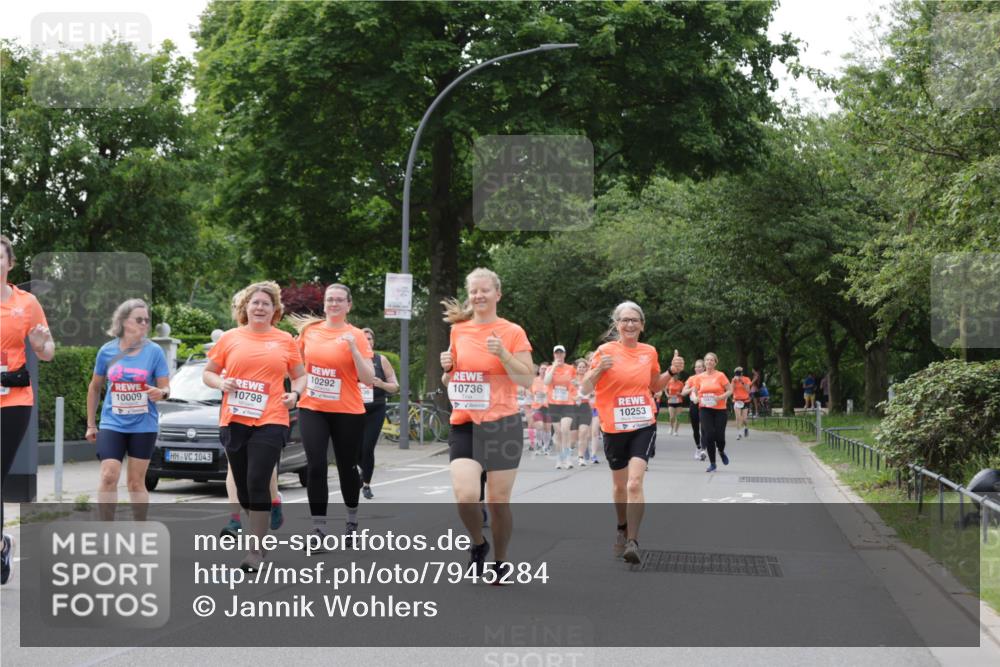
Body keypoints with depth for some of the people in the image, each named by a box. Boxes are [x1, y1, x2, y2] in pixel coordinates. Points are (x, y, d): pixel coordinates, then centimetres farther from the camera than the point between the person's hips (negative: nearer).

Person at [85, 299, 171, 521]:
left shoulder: (154, 351, -3)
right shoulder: (107, 351, 0)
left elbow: (165, 388, -1)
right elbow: (95, 388, 12)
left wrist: (161, 393, -26)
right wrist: (91, 424, 14)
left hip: (143, 425, 0)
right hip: (112, 424, 0)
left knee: (136, 481, 7)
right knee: (109, 476, -13)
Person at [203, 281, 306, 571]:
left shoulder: (285, 340, 6)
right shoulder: (230, 338, 7)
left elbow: (300, 376, 15)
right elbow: (207, 373, 13)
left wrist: (295, 393, -6)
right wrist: (221, 383, -8)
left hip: (270, 422, -2)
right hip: (234, 421, 2)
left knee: (257, 483, -12)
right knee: (243, 485, 9)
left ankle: (256, 551, -7)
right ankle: (259, 533, 30)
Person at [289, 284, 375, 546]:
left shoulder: (356, 336, -6)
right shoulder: (309, 330, 3)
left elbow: (368, 379, -13)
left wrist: (353, 349, -22)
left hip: (347, 412, -2)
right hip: (312, 409, 2)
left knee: (347, 468, 10)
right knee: (315, 465, -11)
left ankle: (352, 520, 34)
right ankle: (319, 528, -5)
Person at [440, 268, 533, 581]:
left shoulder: (512, 332, -3)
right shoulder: (458, 330, 10)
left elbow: (527, 380, -7)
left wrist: (503, 353, -19)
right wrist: (448, 367, -1)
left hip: (502, 425, -3)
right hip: (464, 425, 3)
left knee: (498, 501, 3)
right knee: (465, 496, -15)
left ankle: (501, 561, 24)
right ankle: (478, 543, 14)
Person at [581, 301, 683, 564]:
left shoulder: (649, 352, 4)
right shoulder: (606, 351, -6)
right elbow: (586, 389, -6)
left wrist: (672, 372, 3)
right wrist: (599, 369, -24)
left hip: (643, 426, 0)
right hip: (614, 427, 0)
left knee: (635, 483, -16)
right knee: (620, 483, 15)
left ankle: (632, 541, -16)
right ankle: (622, 529, 40)